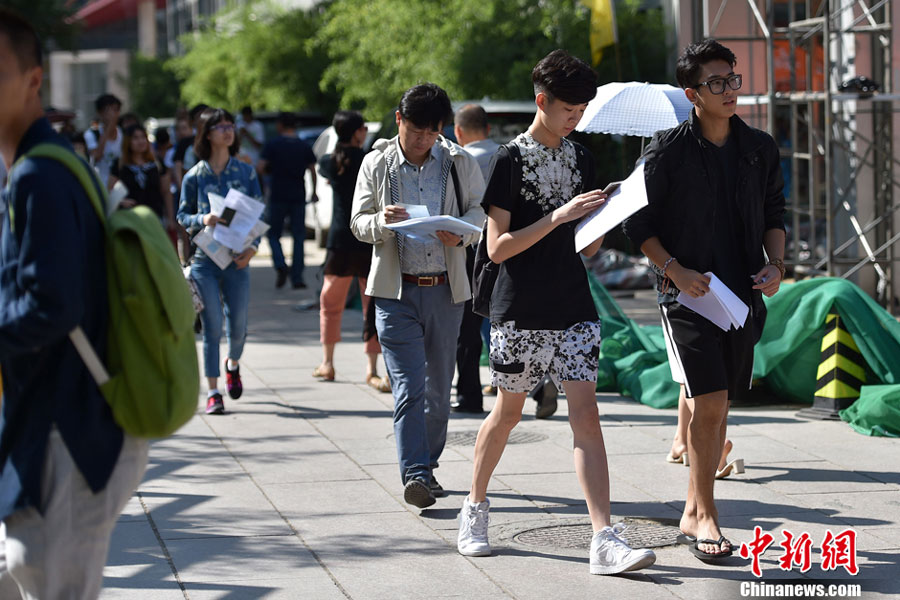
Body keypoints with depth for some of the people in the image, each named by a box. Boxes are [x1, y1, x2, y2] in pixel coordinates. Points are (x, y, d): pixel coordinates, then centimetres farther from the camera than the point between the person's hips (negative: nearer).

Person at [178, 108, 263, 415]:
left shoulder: (246, 172, 6)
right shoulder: (194, 176, 1)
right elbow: (181, 215, 6)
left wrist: (253, 246, -7)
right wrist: (202, 220, -15)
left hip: (237, 260, 2)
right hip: (204, 260, -2)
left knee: (238, 325, 4)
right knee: (212, 326, -4)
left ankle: (233, 364, 38)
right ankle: (213, 392, 4)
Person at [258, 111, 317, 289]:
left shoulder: (272, 145, -3)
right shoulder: (304, 147, 5)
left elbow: (260, 168, -10)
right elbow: (312, 171, 4)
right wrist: (314, 193, 15)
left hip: (278, 196, -2)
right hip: (298, 196, 2)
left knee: (273, 234, 10)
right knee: (298, 237, 7)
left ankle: (280, 265, -15)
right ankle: (297, 278, 2)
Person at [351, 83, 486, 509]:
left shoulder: (459, 162, 3)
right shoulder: (377, 163, 2)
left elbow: (481, 210, 10)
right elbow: (358, 222, 4)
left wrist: (461, 233, -12)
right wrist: (382, 222, -19)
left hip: (446, 290, 2)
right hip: (396, 290, -2)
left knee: (439, 388, 11)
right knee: (409, 387, -11)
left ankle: (427, 466, 26)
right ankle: (414, 475, -13)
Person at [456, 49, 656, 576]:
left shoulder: (581, 160, 10)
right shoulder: (510, 161, -6)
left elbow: (588, 247, 14)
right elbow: (498, 247, -12)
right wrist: (558, 217, -20)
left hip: (575, 309, 4)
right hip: (520, 311, -3)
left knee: (586, 414, -6)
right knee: (509, 412, 10)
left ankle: (605, 540, -13)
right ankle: (475, 508, 33)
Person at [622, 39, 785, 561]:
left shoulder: (760, 148, 7)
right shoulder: (668, 150, -6)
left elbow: (774, 214, 17)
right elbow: (638, 223, -2)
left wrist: (775, 264, 1)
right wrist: (674, 269, -15)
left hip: (744, 296, 5)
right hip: (688, 294, -5)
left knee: (717, 406, 10)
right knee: (708, 404, -13)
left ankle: (694, 511, 23)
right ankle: (706, 514, 0)